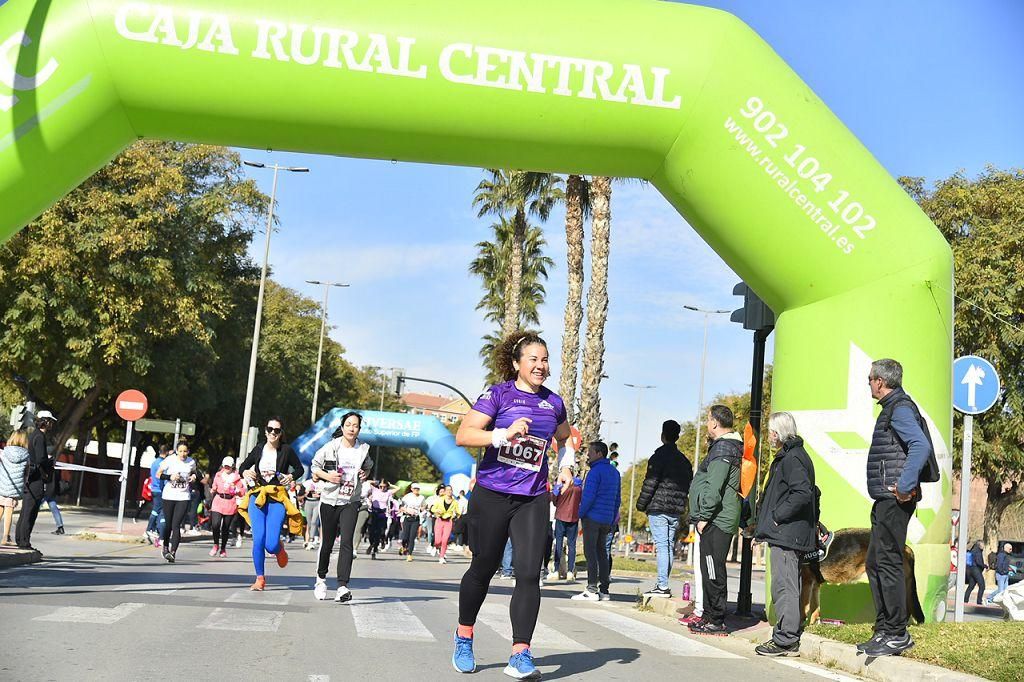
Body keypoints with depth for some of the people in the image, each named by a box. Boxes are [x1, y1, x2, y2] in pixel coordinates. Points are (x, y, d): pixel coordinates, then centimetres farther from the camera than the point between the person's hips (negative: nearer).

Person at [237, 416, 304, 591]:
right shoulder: (258, 449, 5)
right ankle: (260, 578, 6)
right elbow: (242, 467, 16)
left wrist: (291, 476, -9)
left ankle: (279, 548, 29)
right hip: (257, 497, 2)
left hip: (278, 499, -2)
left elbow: (300, 469, 11)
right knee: (258, 540, -8)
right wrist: (245, 473, -6)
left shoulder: (286, 450, -1)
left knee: (271, 545, -10)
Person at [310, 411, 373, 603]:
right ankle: (321, 578, 35)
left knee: (346, 542, -15)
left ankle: (343, 587, -19)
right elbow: (314, 466, 5)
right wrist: (326, 476, -13)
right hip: (329, 500, -1)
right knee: (327, 543, 9)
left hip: (351, 502, 1)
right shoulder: (331, 447, -4)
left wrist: (365, 474, 2)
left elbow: (368, 466, 24)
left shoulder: (363, 449, 4)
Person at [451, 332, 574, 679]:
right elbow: (463, 435, -13)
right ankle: (464, 638, 31)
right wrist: (505, 434, -24)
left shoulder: (553, 403, 10)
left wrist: (566, 467, 14)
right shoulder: (498, 394, -4)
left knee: (529, 574, -10)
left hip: (533, 500, 3)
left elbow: (564, 439, 31)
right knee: (483, 568, 9)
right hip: (492, 495, -3)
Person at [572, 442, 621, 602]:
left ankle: (592, 590, -10)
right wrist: (612, 521, 21)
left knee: (590, 552, -7)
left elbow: (589, 496, -18)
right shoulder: (615, 472, 16)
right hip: (607, 519, 8)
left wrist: (580, 513, -6)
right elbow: (618, 499, 19)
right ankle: (604, 590, 10)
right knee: (602, 553, 11)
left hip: (592, 517, -8)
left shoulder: (595, 471, -11)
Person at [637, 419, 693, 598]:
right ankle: (663, 585, 13)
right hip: (676, 510, 7)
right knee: (669, 546, 10)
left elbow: (650, 482, -12)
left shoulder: (660, 455, -7)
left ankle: (662, 586, -13)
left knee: (662, 546, -9)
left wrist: (641, 504, -4)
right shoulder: (684, 460, 15)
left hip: (658, 509, -6)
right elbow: (689, 485, 16)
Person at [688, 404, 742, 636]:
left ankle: (716, 621, -5)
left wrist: (704, 517, -18)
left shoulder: (722, 448, -13)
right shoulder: (727, 446, 20)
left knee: (713, 571, -8)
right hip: (716, 521, 11)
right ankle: (709, 616, 22)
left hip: (716, 521, -11)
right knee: (710, 570, 15)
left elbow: (714, 488, -20)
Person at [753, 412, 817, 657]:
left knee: (784, 586, -9)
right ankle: (790, 637, 19)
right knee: (787, 586, 14)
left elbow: (802, 493, -25)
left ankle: (786, 640, -7)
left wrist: (777, 517, -17)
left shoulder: (793, 457, -13)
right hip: (784, 534, 11)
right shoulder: (786, 456, 19)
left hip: (786, 534, -11)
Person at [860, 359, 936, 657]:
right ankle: (884, 630, 18)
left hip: (894, 500, -11)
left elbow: (921, 446, -27)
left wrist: (904, 486, -26)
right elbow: (917, 446, 26)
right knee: (874, 563, 13)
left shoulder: (900, 409, -12)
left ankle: (897, 634, -2)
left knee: (888, 563, -8)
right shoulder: (893, 408, 20)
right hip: (885, 499, 11)